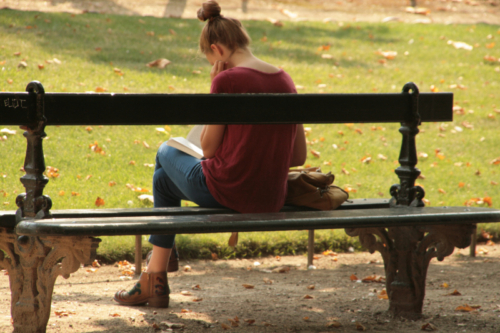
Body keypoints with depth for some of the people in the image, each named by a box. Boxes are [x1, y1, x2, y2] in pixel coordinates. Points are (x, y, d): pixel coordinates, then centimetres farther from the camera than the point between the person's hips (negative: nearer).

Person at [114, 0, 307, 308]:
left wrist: (215, 91, -3)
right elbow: (299, 156, 9)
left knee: (166, 153, 30)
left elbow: (209, 148, -7)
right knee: (164, 178, 33)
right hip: (271, 201, 7)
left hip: (226, 191, -6)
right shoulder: (285, 81, 5)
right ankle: (154, 279, 42)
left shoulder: (227, 80, -15)